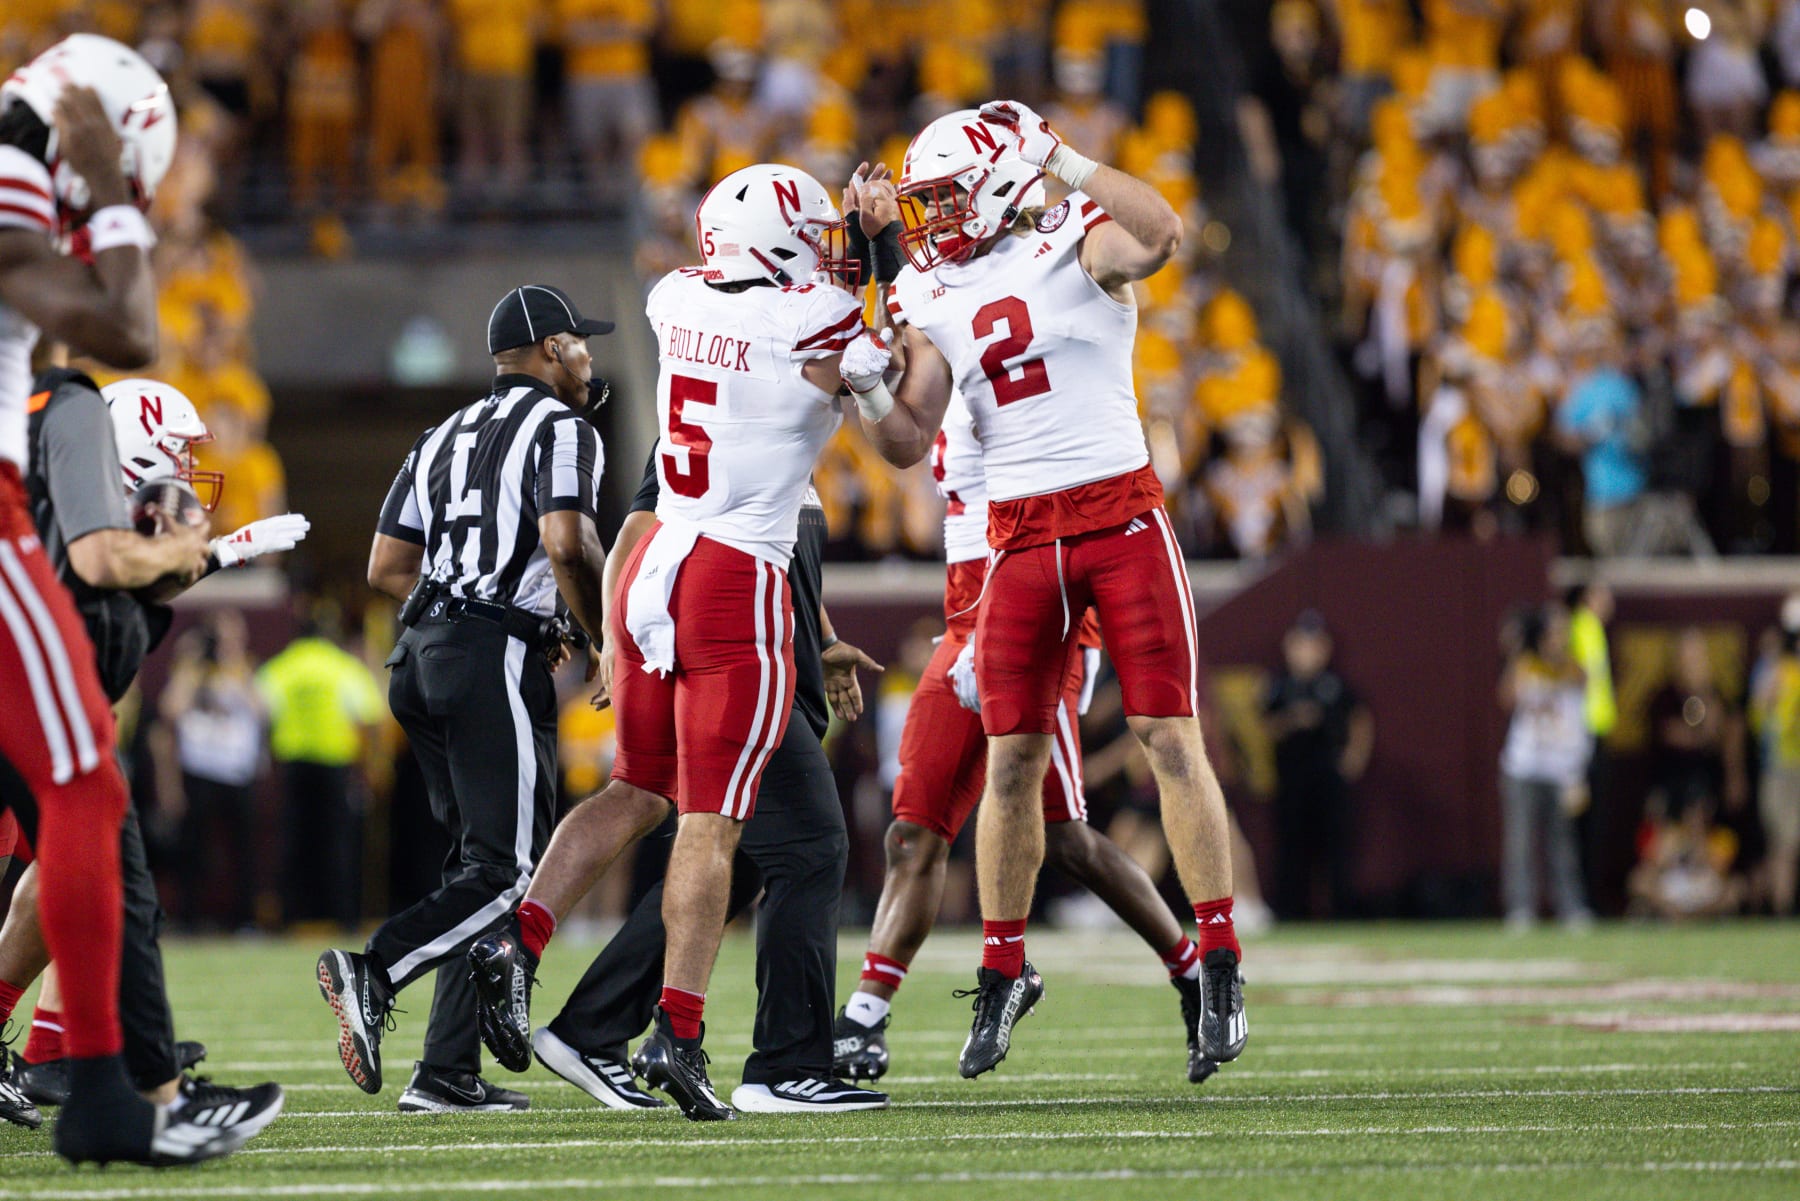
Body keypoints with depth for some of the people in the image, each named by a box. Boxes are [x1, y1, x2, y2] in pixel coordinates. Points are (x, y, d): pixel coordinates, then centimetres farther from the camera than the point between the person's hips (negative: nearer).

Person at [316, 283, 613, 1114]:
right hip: (495, 662, -8)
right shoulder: (559, 429, -1)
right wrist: (602, 642, -2)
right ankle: (374, 973, -28)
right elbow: (567, 546, -17)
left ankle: (449, 1075, 4)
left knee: (478, 863, 11)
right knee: (505, 871, -8)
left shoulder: (444, 439, 21)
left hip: (423, 659, 8)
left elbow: (386, 569, 19)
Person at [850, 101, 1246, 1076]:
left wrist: (1061, 160, -21)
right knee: (1011, 758, 4)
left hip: (1121, 518, -4)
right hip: (1019, 538, 5)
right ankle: (1003, 970, 17)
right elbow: (908, 444, 10)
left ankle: (1219, 964, -3)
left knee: (1170, 738, -7)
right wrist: (869, 392, -9)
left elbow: (1157, 236, -28)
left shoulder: (1078, 245, -4)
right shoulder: (934, 303, 11)